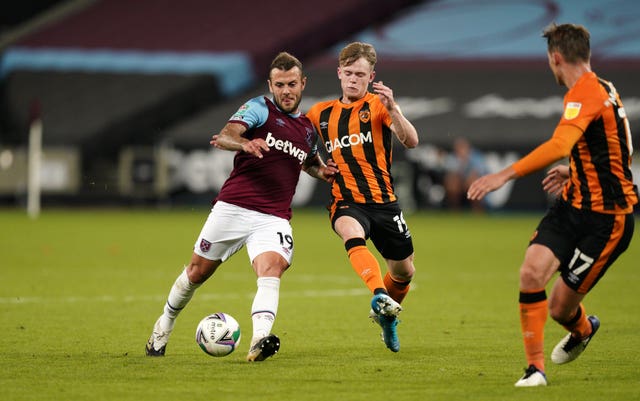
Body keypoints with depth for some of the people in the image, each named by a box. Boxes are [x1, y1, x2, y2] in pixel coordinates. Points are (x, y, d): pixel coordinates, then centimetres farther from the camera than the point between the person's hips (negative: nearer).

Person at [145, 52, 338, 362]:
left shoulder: (308, 128, 16)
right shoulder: (259, 108, 0)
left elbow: (310, 162, 38)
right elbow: (225, 136, -18)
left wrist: (324, 171, 14)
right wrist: (246, 144, -41)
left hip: (274, 218, 3)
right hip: (232, 207, -3)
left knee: (272, 267, -26)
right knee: (197, 272, 8)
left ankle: (260, 340, -44)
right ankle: (164, 325, 34)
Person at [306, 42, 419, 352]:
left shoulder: (378, 106, 1)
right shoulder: (321, 113, 11)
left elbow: (411, 141, -14)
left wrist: (391, 109, -28)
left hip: (383, 201, 0)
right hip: (345, 202, 0)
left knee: (404, 271, 10)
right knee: (352, 234, -36)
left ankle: (387, 317, 41)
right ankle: (379, 296, -54)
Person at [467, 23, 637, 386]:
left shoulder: (586, 93, -19)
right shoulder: (605, 89, 12)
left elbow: (559, 145, -37)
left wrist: (505, 175, -41)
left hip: (607, 219, -8)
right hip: (573, 206, 9)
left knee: (560, 307, -3)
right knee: (532, 272, -11)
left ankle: (583, 329, 33)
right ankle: (535, 368, -1)